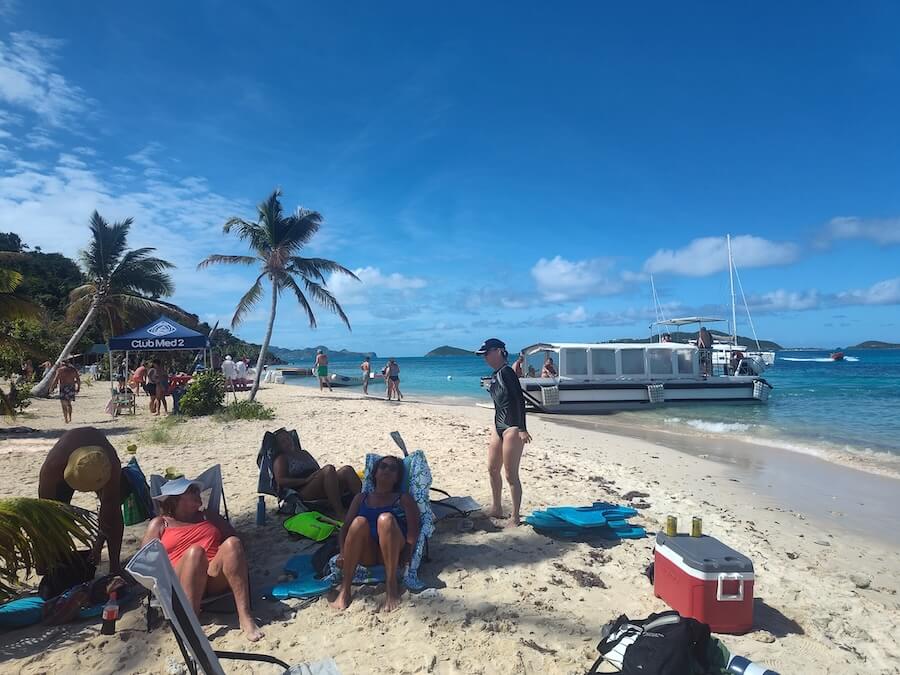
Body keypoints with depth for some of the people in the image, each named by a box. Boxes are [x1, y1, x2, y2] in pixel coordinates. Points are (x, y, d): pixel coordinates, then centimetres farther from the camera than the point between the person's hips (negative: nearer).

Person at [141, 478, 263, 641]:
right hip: (182, 584, -2)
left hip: (217, 580, 2)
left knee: (232, 543, -29)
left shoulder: (208, 516, 26)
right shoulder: (159, 524, 19)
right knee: (195, 551, -34)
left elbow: (235, 538, 17)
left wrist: (223, 557, -3)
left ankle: (245, 616, -38)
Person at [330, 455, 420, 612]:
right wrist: (343, 553, -5)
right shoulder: (361, 498, 23)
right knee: (359, 522, -29)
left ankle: (392, 586, -30)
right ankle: (344, 589, -28)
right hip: (366, 554, 2)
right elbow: (345, 527, 13)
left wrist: (405, 555, -15)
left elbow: (413, 533, 3)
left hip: (392, 552, -2)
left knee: (386, 519, -31)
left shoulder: (404, 499, 16)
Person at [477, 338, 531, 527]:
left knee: (511, 475, -3)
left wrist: (522, 429, -23)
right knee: (492, 469, 17)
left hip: (512, 428, -10)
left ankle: (515, 517, 10)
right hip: (498, 426, 10)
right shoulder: (495, 375, 11)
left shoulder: (506, 372, -15)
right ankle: (496, 509, 33)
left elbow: (520, 400, -20)